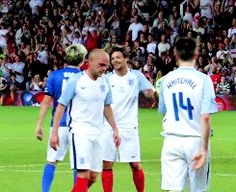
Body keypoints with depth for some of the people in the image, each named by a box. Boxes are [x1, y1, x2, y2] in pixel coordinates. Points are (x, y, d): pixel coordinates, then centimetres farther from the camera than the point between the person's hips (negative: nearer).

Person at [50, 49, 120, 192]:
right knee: (84, 174, -16)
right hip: (80, 131, -6)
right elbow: (61, 106, -4)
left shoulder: (104, 81, 8)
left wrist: (115, 130, 17)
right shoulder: (76, 81, -8)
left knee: (93, 177, 6)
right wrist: (55, 133, -8)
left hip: (97, 133, 6)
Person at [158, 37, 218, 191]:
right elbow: (206, 117, -14)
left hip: (172, 141, 2)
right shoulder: (203, 79, -7)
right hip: (195, 140, -2)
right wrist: (204, 148, -13)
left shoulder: (166, 80, 4)